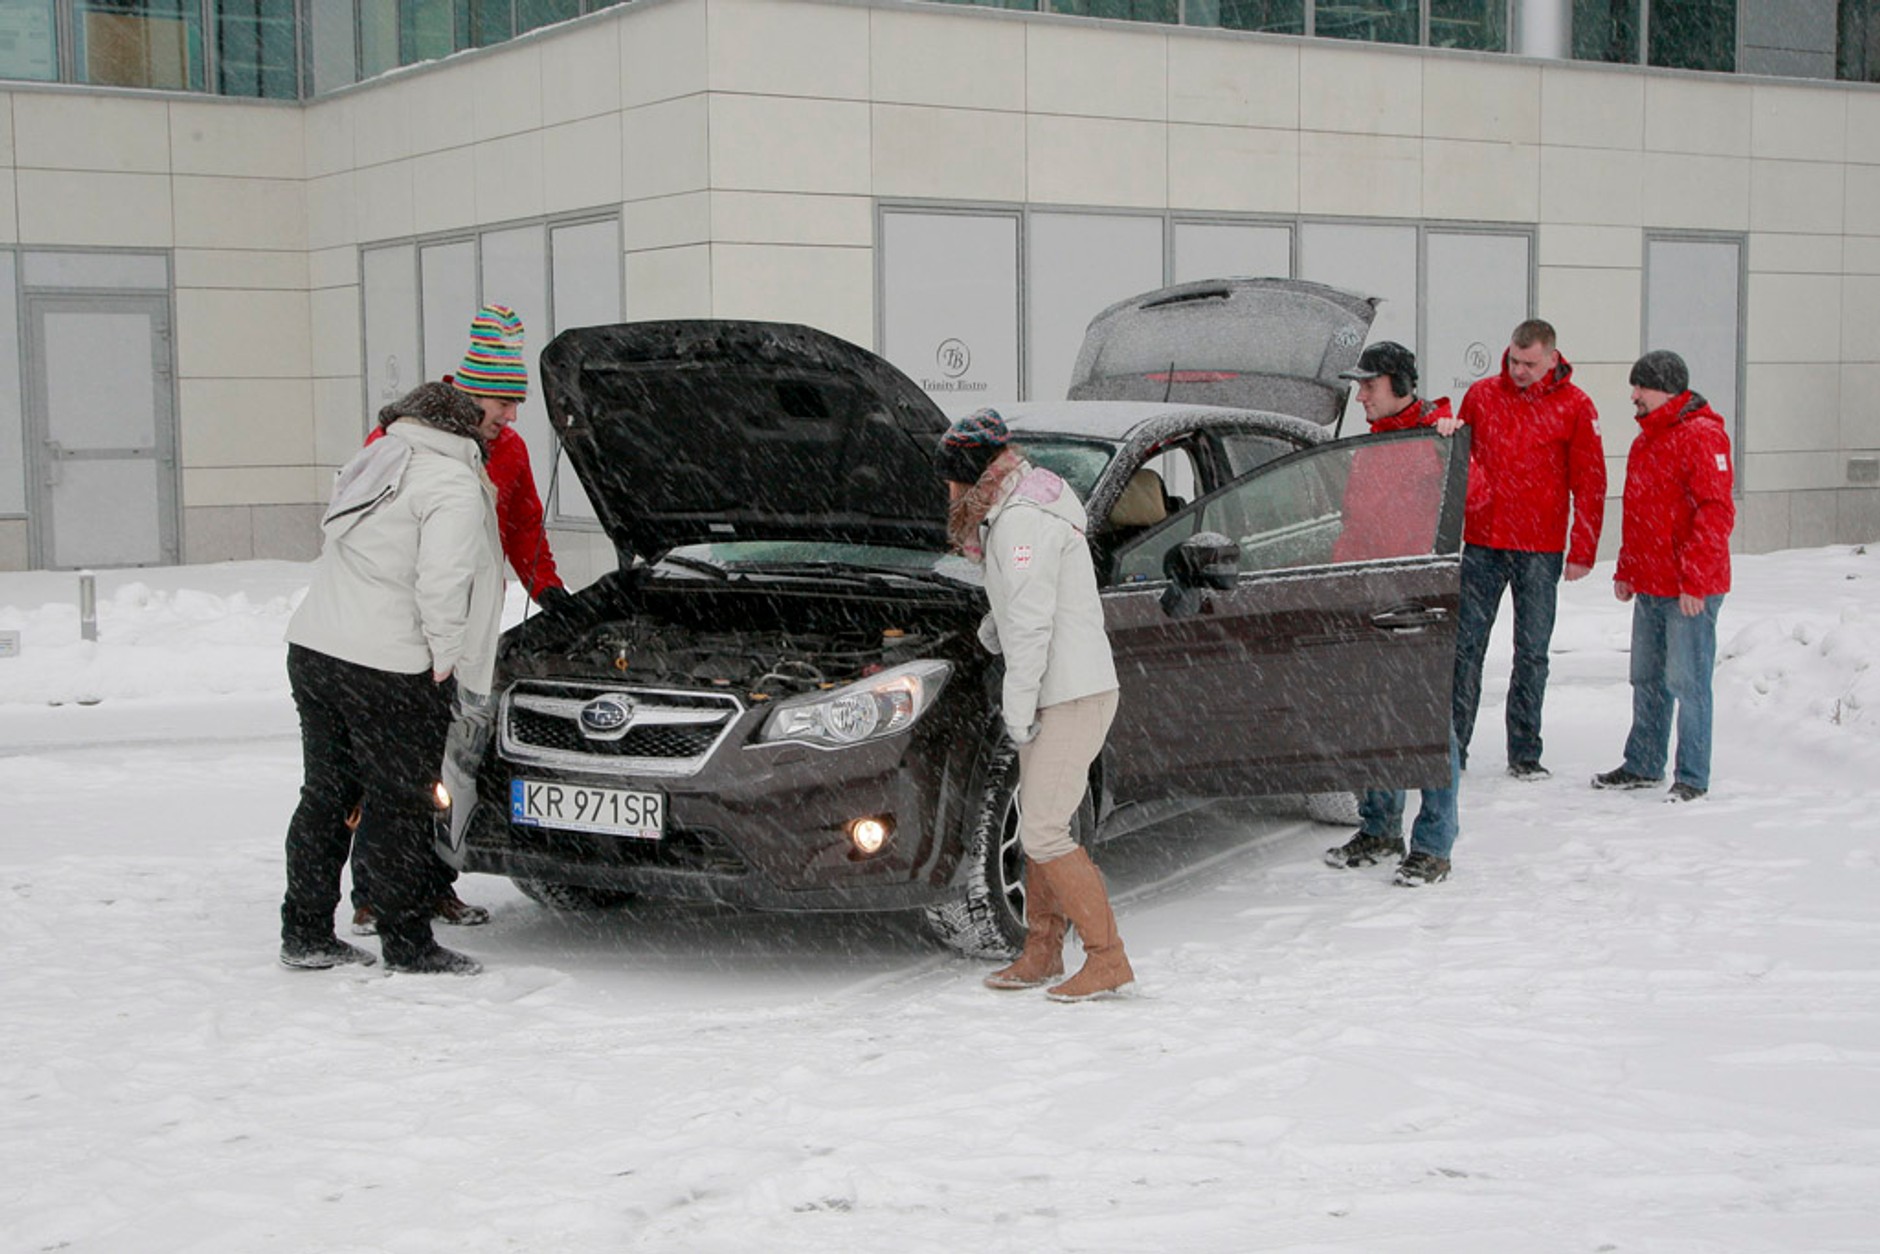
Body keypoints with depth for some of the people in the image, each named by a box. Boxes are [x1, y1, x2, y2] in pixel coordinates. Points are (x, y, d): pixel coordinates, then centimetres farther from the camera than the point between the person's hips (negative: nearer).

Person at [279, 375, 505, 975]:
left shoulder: (374, 462, 17)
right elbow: (442, 582, -20)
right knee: (398, 803, 0)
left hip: (311, 648, 8)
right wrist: (445, 656, -10)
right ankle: (407, 943, 7)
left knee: (326, 792, 15)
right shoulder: (453, 487, -9)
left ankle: (305, 933, 21)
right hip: (385, 665, -8)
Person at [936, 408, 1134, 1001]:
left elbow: (1031, 625, -21)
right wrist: (993, 623, 13)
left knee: (1043, 833, -11)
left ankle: (1108, 960, -6)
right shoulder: (1012, 512, 16)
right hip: (1057, 694, 10)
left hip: (1073, 696, -10)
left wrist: (1017, 708, -17)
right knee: (1036, 825, 15)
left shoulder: (1023, 522, -17)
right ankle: (1043, 953, 24)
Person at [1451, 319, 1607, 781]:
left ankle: (1524, 754, 11)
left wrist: (1582, 551, -3)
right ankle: (1452, 747, 8)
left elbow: (1589, 483, 1)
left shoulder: (1574, 407, -1)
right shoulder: (1481, 396, 5)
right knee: (1466, 646, 2)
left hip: (1540, 550, -2)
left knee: (1532, 653, 4)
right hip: (1481, 543, 2)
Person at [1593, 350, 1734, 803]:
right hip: (1649, 586, 9)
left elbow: (1716, 513, -19)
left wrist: (1694, 579, -21)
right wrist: (1626, 571, 21)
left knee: (1686, 681, -5)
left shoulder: (1701, 437, -13)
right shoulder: (1646, 439, 16)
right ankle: (1643, 766, 27)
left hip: (1690, 591, -9)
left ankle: (1692, 778, 2)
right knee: (1647, 680, 16)